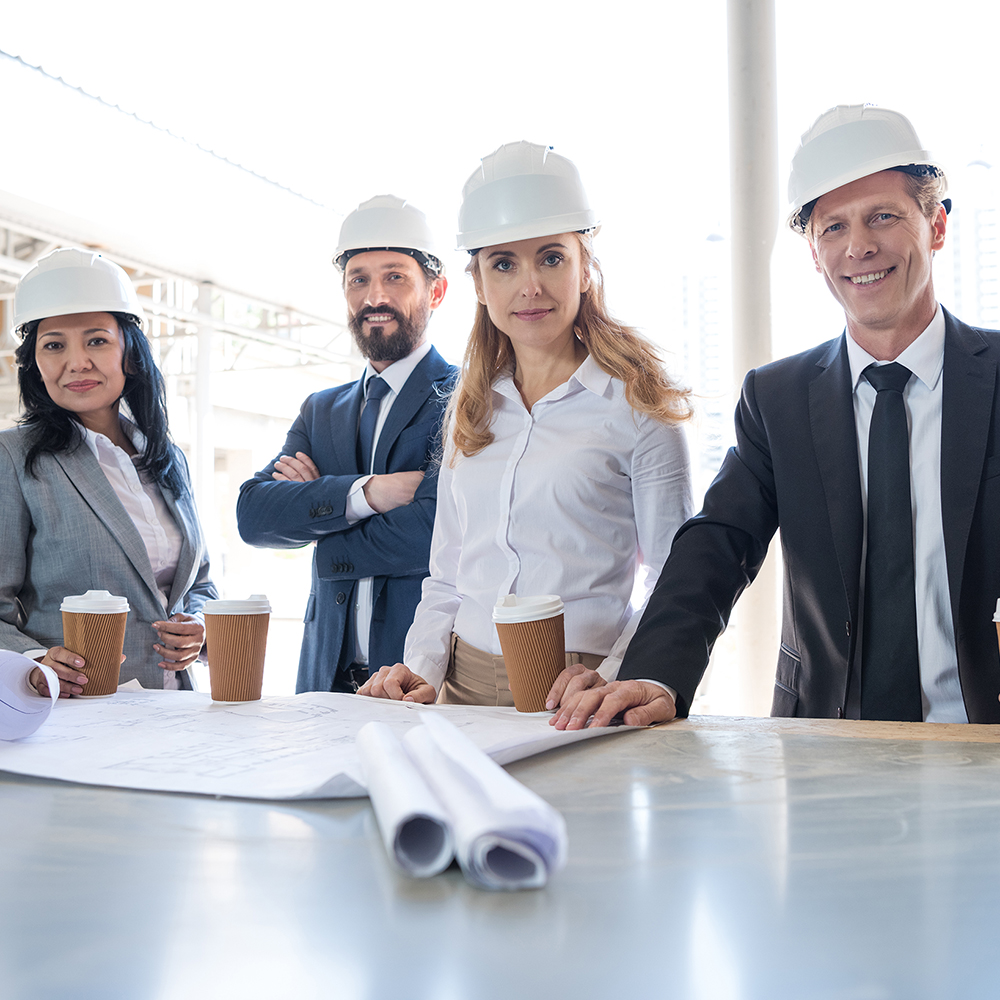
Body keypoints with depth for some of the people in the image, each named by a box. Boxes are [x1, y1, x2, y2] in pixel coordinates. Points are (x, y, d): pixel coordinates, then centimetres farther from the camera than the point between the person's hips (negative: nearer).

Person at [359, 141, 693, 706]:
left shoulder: (638, 406, -4)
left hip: (577, 699, -4)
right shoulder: (472, 410, 12)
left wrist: (613, 678, -21)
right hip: (464, 685, 4)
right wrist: (423, 667, 1)